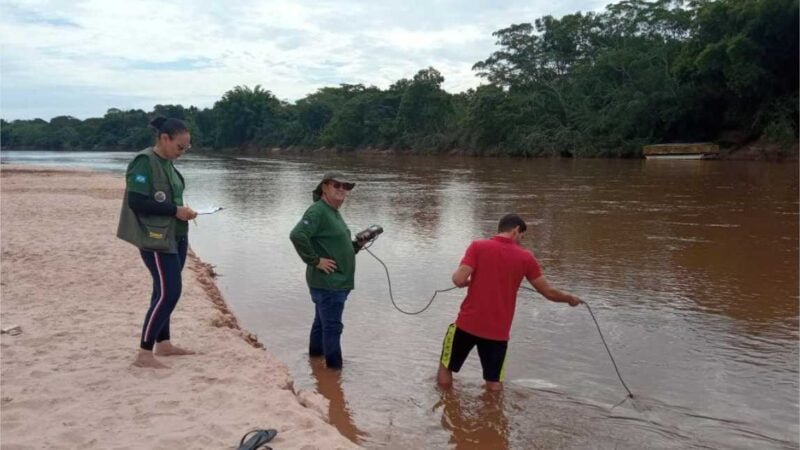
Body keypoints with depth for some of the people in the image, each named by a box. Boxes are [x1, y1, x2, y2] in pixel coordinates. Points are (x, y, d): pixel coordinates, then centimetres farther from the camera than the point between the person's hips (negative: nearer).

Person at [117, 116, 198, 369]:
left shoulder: (167, 164, 12)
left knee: (166, 292, 14)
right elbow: (136, 201, -20)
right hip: (156, 239, -9)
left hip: (174, 237, 9)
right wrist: (175, 211, -18)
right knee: (168, 293, -11)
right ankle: (144, 353, -4)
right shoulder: (144, 162, -14)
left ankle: (163, 344, 25)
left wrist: (181, 211, 1)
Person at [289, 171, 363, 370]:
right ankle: (334, 367, 7)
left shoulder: (334, 212, 15)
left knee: (322, 322, 23)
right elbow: (297, 235, -30)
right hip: (327, 282, -10)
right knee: (332, 327, -2)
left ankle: (316, 354, 39)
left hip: (336, 282, 10)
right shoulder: (317, 211, -16)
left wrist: (356, 245, 8)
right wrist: (315, 260, -24)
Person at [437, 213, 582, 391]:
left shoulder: (478, 246, -5)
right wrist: (570, 299, 24)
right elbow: (549, 292, 5)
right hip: (499, 331, 1)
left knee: (445, 369, 17)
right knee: (494, 384, 15)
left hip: (468, 323, -1)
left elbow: (459, 280, -15)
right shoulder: (525, 257, 0)